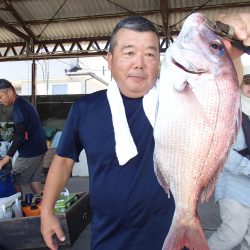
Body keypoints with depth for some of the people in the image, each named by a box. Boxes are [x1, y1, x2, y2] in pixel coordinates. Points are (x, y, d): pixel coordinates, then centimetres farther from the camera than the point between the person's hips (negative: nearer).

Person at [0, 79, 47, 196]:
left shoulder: (18, 106, -17)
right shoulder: (24, 103, 13)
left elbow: (20, 135, -23)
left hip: (29, 152, -9)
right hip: (38, 148, 9)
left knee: (14, 182, 3)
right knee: (34, 181, 14)